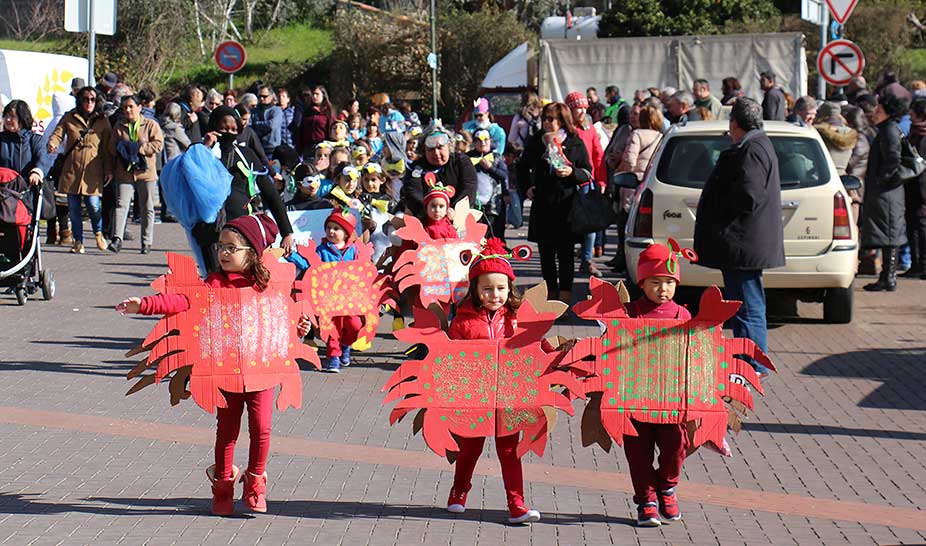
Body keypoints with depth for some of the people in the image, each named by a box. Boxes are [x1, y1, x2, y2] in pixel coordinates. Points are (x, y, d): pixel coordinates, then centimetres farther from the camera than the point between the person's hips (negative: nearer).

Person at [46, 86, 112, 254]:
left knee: (93, 205, -9)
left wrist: (108, 169, 5)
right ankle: (78, 241, 14)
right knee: (73, 207, 2)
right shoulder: (69, 118, 9)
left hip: (93, 170, -1)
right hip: (72, 169, 1)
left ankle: (98, 233, 20)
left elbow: (107, 147, 10)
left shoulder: (102, 121, 9)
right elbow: (58, 134, 3)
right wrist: (52, 144, -21)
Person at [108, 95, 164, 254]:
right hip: (124, 173, 2)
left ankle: (147, 242, 12)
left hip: (145, 171, -2)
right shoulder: (119, 126, 13)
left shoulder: (151, 125, 3)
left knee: (147, 208, 4)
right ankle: (117, 238, -17)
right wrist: (121, 148, -10)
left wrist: (138, 148, -16)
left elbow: (158, 144, -7)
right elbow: (112, 147, 12)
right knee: (121, 205, -11)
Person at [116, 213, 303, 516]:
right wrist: (145, 304, -32)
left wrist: (297, 328, -5)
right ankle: (223, 482, 25)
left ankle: (255, 482, 22)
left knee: (261, 427, 0)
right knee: (227, 428, 7)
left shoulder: (265, 283, 2)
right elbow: (184, 301, -19)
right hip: (227, 369, -1)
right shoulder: (216, 283, -5)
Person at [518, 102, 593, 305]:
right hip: (542, 205, 3)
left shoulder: (575, 143, 1)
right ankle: (551, 294, 15)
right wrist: (528, 186, 11)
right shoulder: (536, 142, 10)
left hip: (566, 204, -3)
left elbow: (588, 173, 5)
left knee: (565, 253, -5)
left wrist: (572, 172, -14)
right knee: (546, 252, 6)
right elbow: (523, 167, 25)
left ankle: (565, 295, -4)